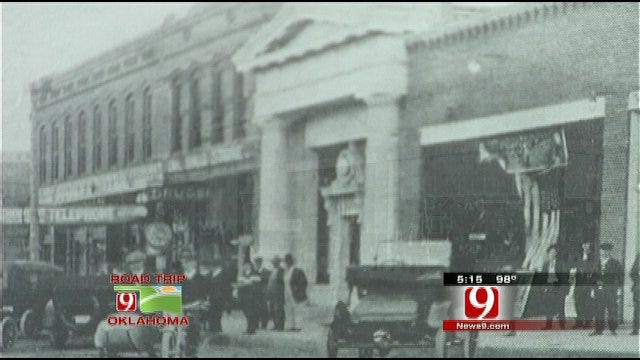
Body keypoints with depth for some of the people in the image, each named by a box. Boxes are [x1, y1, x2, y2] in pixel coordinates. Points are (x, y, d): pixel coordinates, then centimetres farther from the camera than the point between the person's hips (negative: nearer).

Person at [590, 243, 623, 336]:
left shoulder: (615, 263, 6)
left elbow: (620, 276, 4)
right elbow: (594, 277, 15)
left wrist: (618, 288, -4)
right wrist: (592, 289, 9)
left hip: (610, 289, -3)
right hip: (598, 289, 3)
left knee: (612, 310, -4)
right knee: (598, 310, 1)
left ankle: (612, 329, 1)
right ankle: (599, 329, 7)